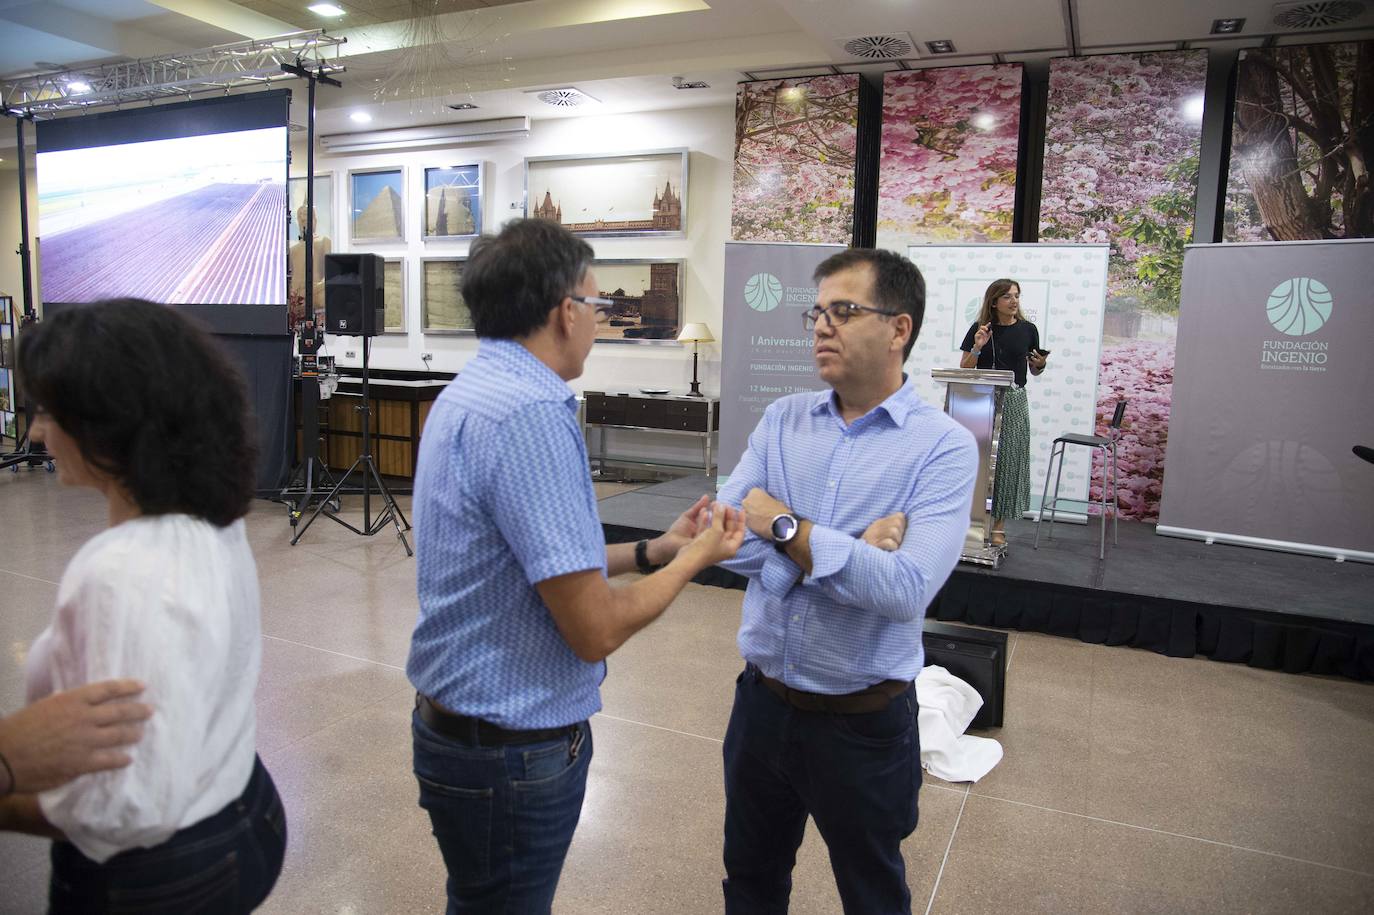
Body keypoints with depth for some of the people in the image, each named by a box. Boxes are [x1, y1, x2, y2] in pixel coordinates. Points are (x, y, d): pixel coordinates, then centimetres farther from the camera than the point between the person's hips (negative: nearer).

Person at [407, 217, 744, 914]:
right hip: (512, 750, -9)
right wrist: (695, 558, -9)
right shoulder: (531, 416, -27)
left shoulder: (470, 392, 5)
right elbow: (597, 629, -26)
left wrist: (654, 550, 11)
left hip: (462, 722, 9)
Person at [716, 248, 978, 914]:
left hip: (864, 723, -3)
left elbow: (908, 588, -26)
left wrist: (784, 527, -20)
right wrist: (848, 549, -21)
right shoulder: (782, 419, -1)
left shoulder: (944, 446, -14)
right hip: (762, 702, 4)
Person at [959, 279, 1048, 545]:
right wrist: (977, 348, -15)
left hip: (1013, 403, 1)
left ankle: (999, 526, 8)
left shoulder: (1027, 330, 3)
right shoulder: (979, 329, 0)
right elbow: (964, 370, 0)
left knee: (1008, 461, 1)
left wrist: (1040, 364, -7)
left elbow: (1034, 371, 14)